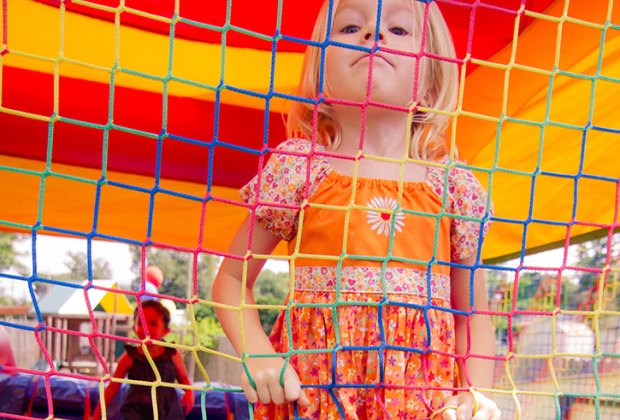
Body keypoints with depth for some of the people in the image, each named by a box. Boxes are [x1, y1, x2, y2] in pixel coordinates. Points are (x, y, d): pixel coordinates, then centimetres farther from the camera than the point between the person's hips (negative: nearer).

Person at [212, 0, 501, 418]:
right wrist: (256, 354, -9)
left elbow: (473, 315, 12)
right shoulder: (299, 166, -1)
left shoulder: (452, 186, 4)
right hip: (314, 383, -1)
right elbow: (232, 278, 7)